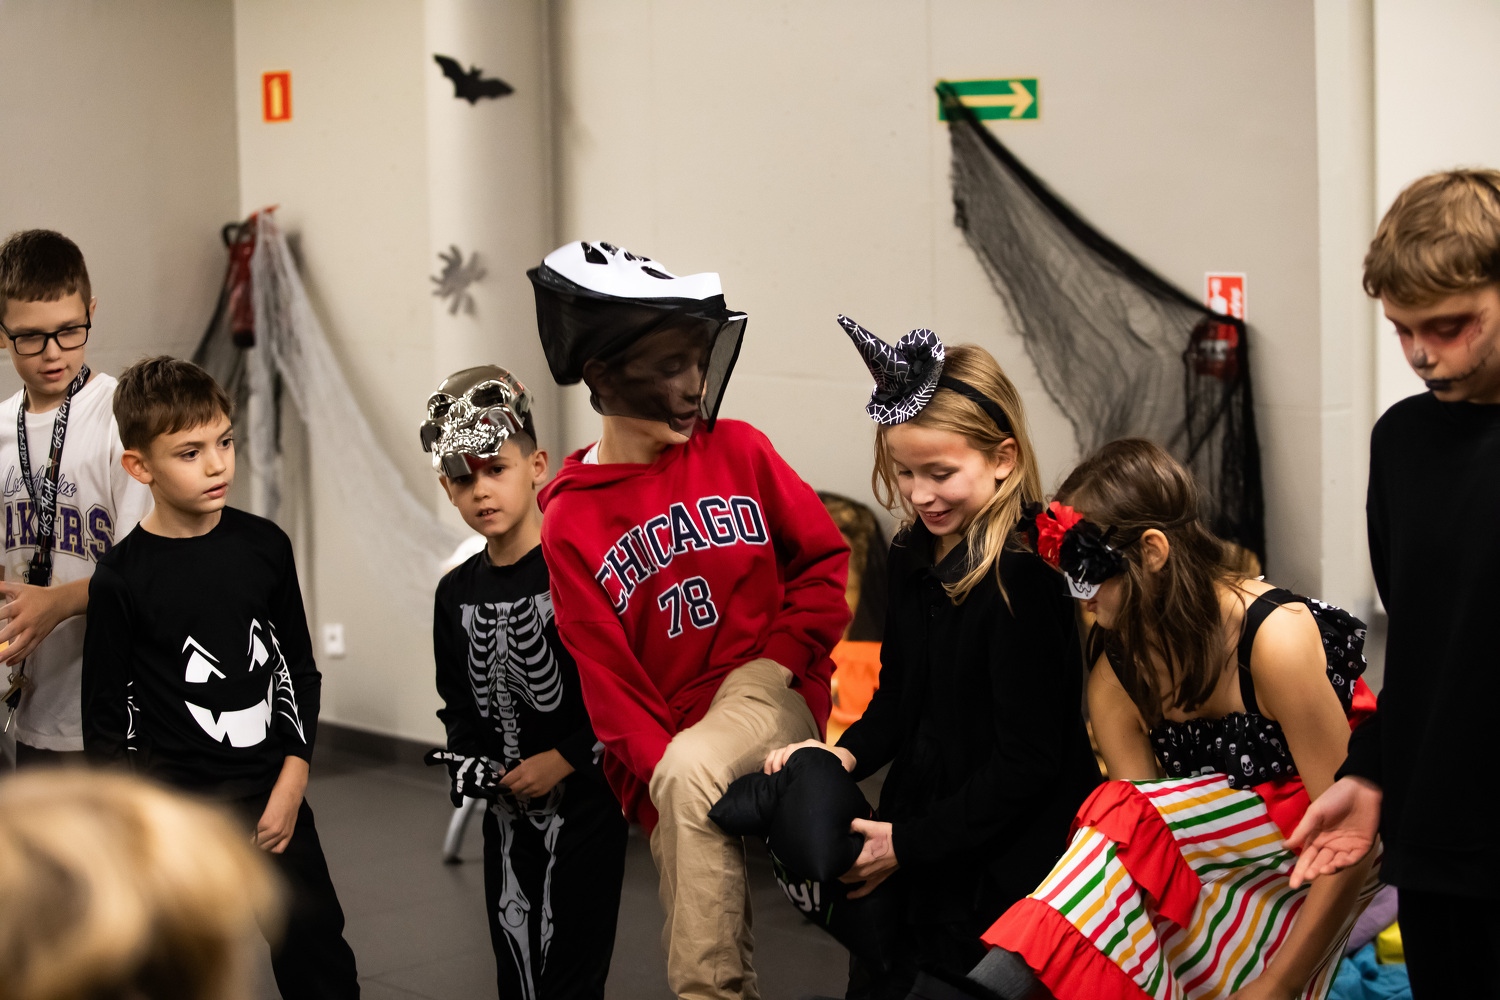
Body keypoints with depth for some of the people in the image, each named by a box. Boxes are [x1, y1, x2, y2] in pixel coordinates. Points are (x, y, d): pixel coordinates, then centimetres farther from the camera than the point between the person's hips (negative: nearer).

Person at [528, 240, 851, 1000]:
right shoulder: (570, 523, -1)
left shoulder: (739, 450, 1)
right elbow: (607, 678, -4)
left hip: (771, 695, -1)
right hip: (667, 738, 1)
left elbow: (824, 557, 6)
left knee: (692, 770, -34)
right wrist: (658, 770, -16)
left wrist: (777, 661, -8)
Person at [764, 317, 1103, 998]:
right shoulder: (913, 558, 5)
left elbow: (1027, 760, -20)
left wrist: (910, 843, -16)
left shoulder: (1025, 577, -20)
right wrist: (846, 754, -5)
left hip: (1001, 878, -7)